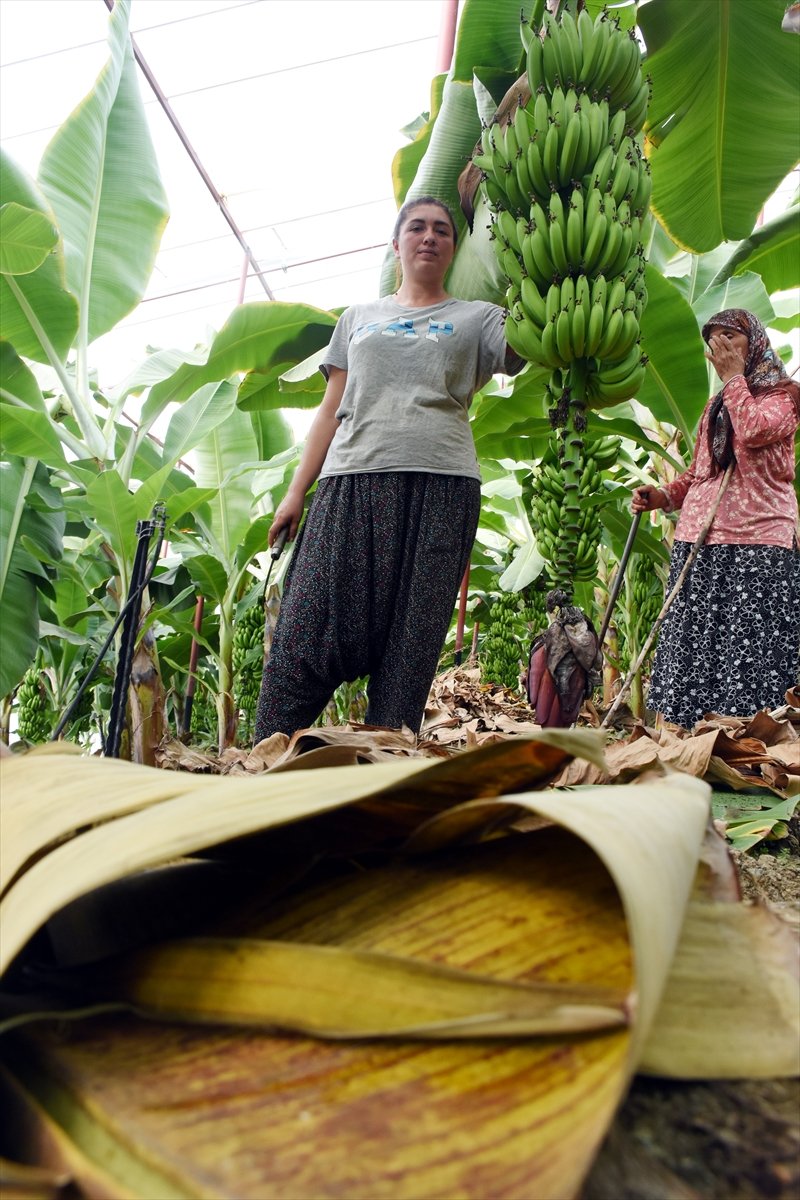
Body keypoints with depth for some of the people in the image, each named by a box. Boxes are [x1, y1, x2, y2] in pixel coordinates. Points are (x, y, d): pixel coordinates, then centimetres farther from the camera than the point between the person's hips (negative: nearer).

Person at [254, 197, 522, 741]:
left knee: (411, 644, -5)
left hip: (441, 486, -1)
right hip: (351, 480, 2)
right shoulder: (358, 318, 25)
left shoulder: (476, 318, 20)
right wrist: (297, 490, 11)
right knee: (308, 632, -7)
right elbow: (331, 411, 19)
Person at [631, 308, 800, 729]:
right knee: (692, 646, 0)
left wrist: (734, 376, 0)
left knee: (751, 649, -10)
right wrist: (665, 494, 9)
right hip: (698, 540, 6)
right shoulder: (715, 405, 28)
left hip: (757, 541, -6)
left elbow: (754, 430, -14)